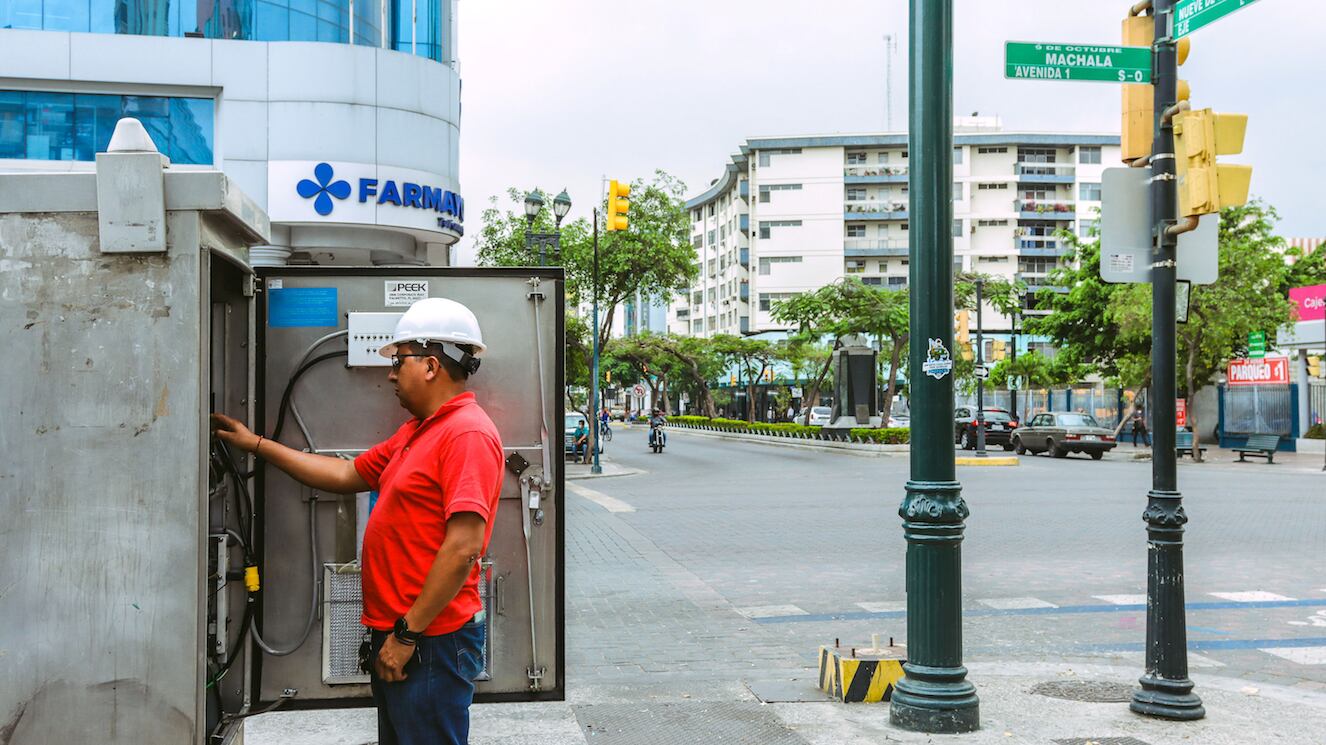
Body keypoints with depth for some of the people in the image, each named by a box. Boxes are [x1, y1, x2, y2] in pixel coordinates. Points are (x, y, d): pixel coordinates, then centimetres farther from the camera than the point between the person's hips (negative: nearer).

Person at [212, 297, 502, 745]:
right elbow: (347, 475, 22)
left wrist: (408, 633, -20)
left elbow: (464, 547, -24)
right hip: (397, 636, 10)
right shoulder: (417, 431, 16)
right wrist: (258, 445, 22)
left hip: (431, 641, -10)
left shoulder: (468, 434, -18)